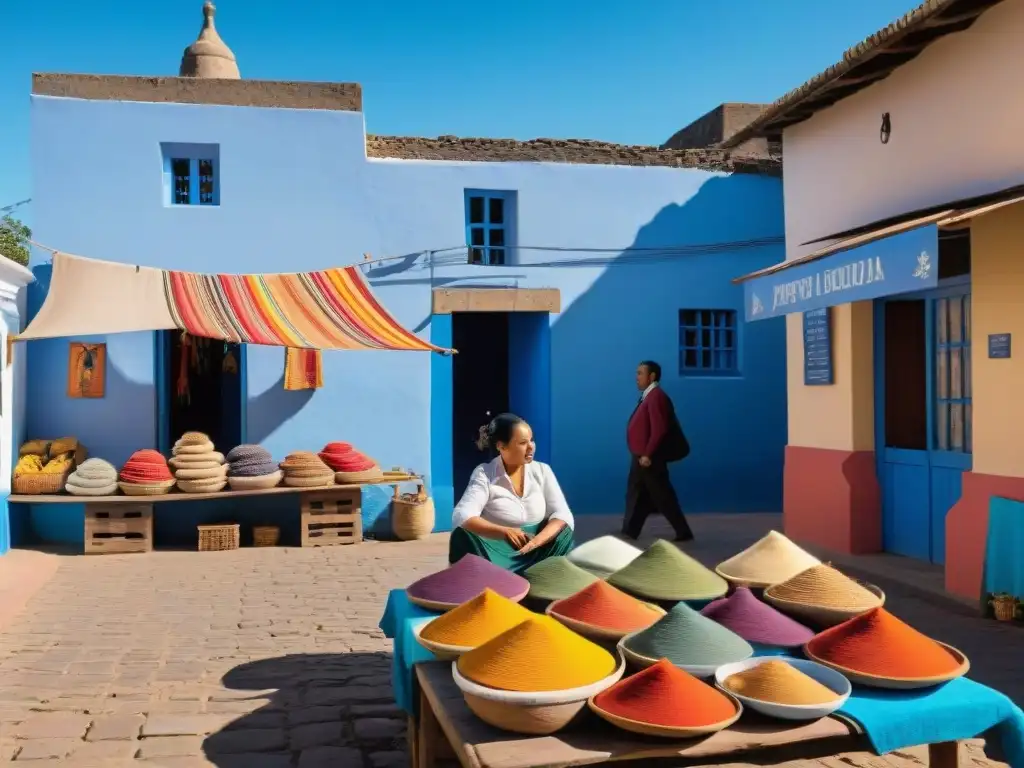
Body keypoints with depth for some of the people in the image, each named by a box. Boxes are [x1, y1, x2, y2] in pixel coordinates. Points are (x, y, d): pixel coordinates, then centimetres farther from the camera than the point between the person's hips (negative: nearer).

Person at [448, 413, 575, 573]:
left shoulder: (542, 471, 6)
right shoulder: (484, 474, -4)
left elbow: (563, 515, -5)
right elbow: (461, 517, -20)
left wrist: (537, 540, -27)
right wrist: (504, 532, -37)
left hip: (537, 553, 3)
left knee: (564, 534, -24)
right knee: (462, 535, -31)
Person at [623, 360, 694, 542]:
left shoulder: (656, 397, -17)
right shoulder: (648, 396, 14)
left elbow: (659, 429, -24)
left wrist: (648, 454, -23)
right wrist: (643, 455, 17)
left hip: (649, 459, -10)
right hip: (641, 457, 10)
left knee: (662, 497, -3)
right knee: (635, 495, 13)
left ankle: (684, 533, 5)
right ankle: (629, 532, 21)